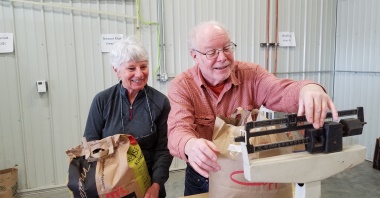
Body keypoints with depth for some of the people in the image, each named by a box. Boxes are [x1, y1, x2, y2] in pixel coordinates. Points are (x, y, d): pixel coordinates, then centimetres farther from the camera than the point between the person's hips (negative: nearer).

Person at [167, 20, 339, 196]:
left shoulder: (251, 74, -11)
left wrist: (307, 89, -51)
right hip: (202, 177, -1)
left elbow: (281, 91, -27)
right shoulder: (182, 86, -16)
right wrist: (190, 145, -53)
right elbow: (178, 129, -28)